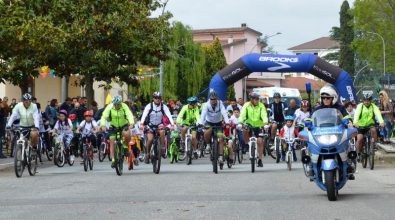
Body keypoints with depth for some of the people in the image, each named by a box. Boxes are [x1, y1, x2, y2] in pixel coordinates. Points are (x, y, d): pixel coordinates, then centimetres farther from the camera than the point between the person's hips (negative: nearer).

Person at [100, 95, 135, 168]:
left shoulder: (124, 107, -20)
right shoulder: (109, 107, -19)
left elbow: (129, 115, -33)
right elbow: (104, 116, -26)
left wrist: (131, 123, -52)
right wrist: (103, 125, -44)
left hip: (123, 125, -1)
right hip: (113, 126, 1)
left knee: (127, 135, -31)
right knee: (112, 142, -9)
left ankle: (125, 146, -1)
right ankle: (113, 160, 0)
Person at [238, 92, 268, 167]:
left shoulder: (261, 106, -11)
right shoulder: (246, 105, -11)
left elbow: (264, 115, -23)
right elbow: (242, 114, -22)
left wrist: (265, 123, -41)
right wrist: (240, 123, -39)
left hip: (258, 125, 0)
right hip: (249, 124, 0)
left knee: (260, 141, -11)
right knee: (245, 130, -34)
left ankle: (260, 160, 3)